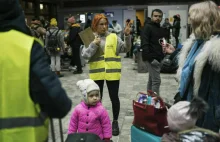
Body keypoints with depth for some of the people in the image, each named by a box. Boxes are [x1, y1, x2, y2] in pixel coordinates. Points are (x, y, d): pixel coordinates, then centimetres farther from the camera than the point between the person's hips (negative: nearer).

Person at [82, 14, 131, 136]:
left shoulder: (114, 37, 4)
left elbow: (126, 49, -2)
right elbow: (85, 55, -6)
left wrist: (127, 36, -15)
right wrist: (94, 44, -17)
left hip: (112, 72, 0)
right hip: (97, 73, 0)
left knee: (114, 98, 6)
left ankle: (115, 122, 24)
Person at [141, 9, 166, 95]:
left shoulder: (161, 29, 18)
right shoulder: (148, 27, -8)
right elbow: (144, 44, -17)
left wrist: (163, 56, 11)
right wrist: (150, 57, -23)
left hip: (158, 58, 9)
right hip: (151, 58, -9)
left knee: (151, 80, 15)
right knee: (156, 80, -10)